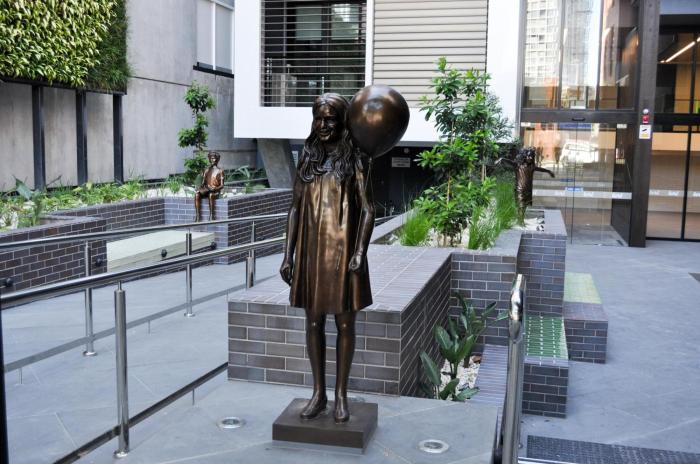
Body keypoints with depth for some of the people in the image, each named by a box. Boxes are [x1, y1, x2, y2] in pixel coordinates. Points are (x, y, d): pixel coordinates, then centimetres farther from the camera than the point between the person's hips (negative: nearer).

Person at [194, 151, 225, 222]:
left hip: (215, 191, -4)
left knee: (210, 195, -40)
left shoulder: (220, 171, 3)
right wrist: (201, 186, -7)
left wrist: (214, 189, -22)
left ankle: (211, 216, -40)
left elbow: (222, 185, -3)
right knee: (197, 193, -28)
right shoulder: (206, 170, 18)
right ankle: (197, 216, -35)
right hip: (206, 190, 4)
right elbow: (203, 182, 16)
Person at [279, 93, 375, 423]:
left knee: (345, 324, 6)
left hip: (342, 251, -3)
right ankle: (318, 393, 22)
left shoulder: (355, 158, -3)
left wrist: (359, 252, -18)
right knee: (314, 322, 9)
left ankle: (341, 395, 18)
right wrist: (288, 255, 4)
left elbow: (367, 209, -7)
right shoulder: (307, 157, 8)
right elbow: (295, 208, 9)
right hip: (311, 251, 4)